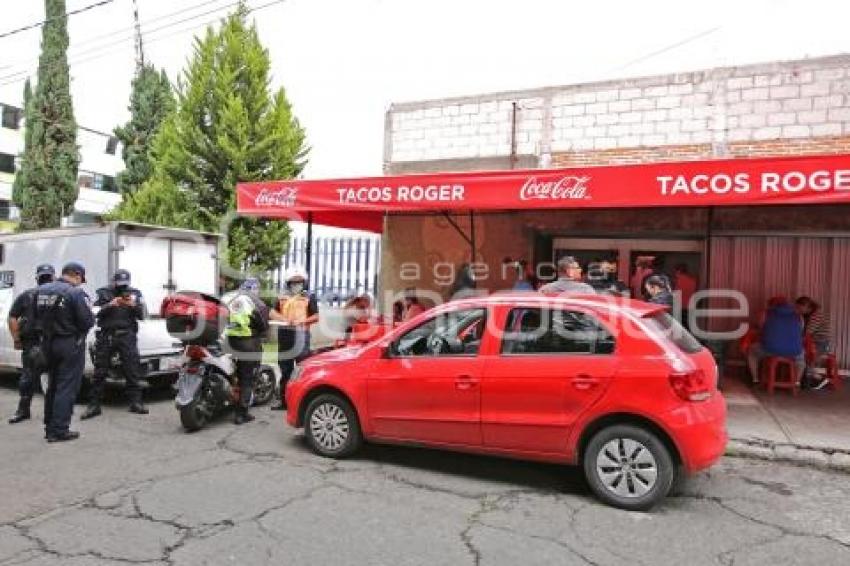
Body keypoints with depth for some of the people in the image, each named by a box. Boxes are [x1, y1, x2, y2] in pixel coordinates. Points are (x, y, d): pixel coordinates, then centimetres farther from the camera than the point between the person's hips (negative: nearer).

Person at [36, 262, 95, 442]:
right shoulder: (77, 293, -17)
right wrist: (88, 308, 0)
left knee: (52, 385, 19)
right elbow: (88, 322, -19)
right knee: (67, 387, 0)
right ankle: (59, 430, 2)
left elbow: (37, 316, 9)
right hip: (70, 344, -7)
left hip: (48, 343, 7)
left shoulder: (42, 290, 4)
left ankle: (49, 427, 28)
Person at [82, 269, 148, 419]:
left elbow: (142, 315, 5)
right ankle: (94, 405, 7)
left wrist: (133, 306, -14)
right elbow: (95, 312, -1)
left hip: (127, 336, 0)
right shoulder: (102, 293, 8)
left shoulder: (135, 293, 11)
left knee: (132, 370, -2)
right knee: (100, 371, 2)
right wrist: (110, 305, -17)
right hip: (105, 335, 0)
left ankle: (135, 402, 4)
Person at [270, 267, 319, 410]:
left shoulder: (309, 297, 5)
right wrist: (283, 318, -9)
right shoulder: (282, 297, 16)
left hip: (301, 335, -4)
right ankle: (283, 399, 20)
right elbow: (272, 313, 10)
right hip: (284, 335, 4)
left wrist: (302, 321, -15)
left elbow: (316, 317, 0)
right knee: (285, 369, 12)